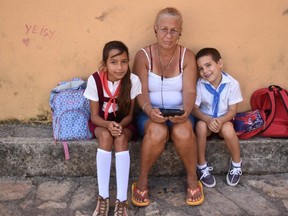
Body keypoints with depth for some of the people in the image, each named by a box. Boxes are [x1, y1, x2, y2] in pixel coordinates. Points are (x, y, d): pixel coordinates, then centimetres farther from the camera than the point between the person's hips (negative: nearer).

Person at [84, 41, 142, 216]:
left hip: (124, 122, 0)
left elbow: (130, 114, -10)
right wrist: (108, 124, -33)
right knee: (106, 135, -33)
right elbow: (94, 116, -13)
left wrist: (120, 125, -31)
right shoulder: (95, 80, -21)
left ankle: (122, 200, -28)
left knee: (121, 137, -33)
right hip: (101, 123, 0)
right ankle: (103, 197, -26)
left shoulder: (133, 80, -20)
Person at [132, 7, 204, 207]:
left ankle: (192, 179, -6)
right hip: (150, 113, -1)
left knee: (183, 133, -34)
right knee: (157, 132, -36)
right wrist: (149, 110, -32)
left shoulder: (187, 56, 0)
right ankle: (142, 181, -11)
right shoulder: (143, 55, -3)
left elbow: (190, 91, -10)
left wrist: (186, 111, -32)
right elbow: (141, 92, -10)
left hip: (179, 113, 1)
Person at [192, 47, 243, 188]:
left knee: (228, 129, -33)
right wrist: (208, 119, -31)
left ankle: (236, 164, -3)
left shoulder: (232, 83, -17)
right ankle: (201, 166, -14)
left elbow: (232, 111, -11)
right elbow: (194, 109, -12)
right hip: (205, 119, 1)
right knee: (201, 125, -33)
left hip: (224, 120, -1)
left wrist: (220, 121, -31)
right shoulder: (199, 84, -16)